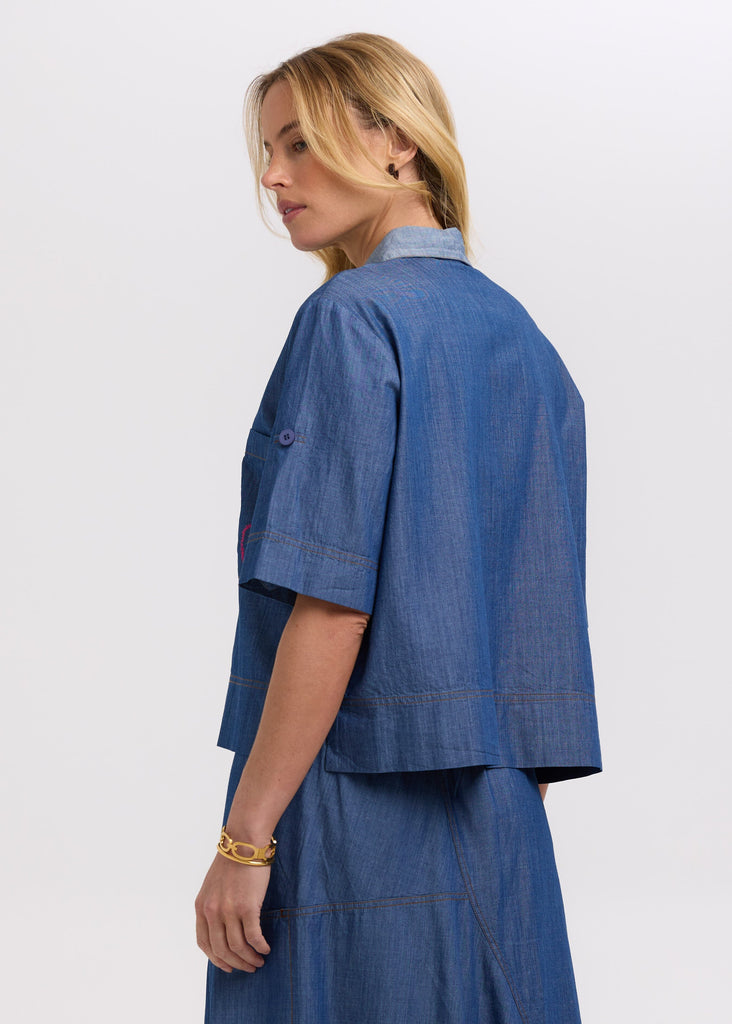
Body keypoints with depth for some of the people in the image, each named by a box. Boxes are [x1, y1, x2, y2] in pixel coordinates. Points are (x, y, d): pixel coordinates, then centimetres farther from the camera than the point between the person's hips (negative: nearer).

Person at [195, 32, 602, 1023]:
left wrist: (245, 838, -15)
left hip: (355, 804, -7)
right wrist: (509, 809, 17)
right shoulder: (522, 338, 12)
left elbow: (333, 600, -18)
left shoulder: (351, 319, -11)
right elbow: (542, 616, 12)